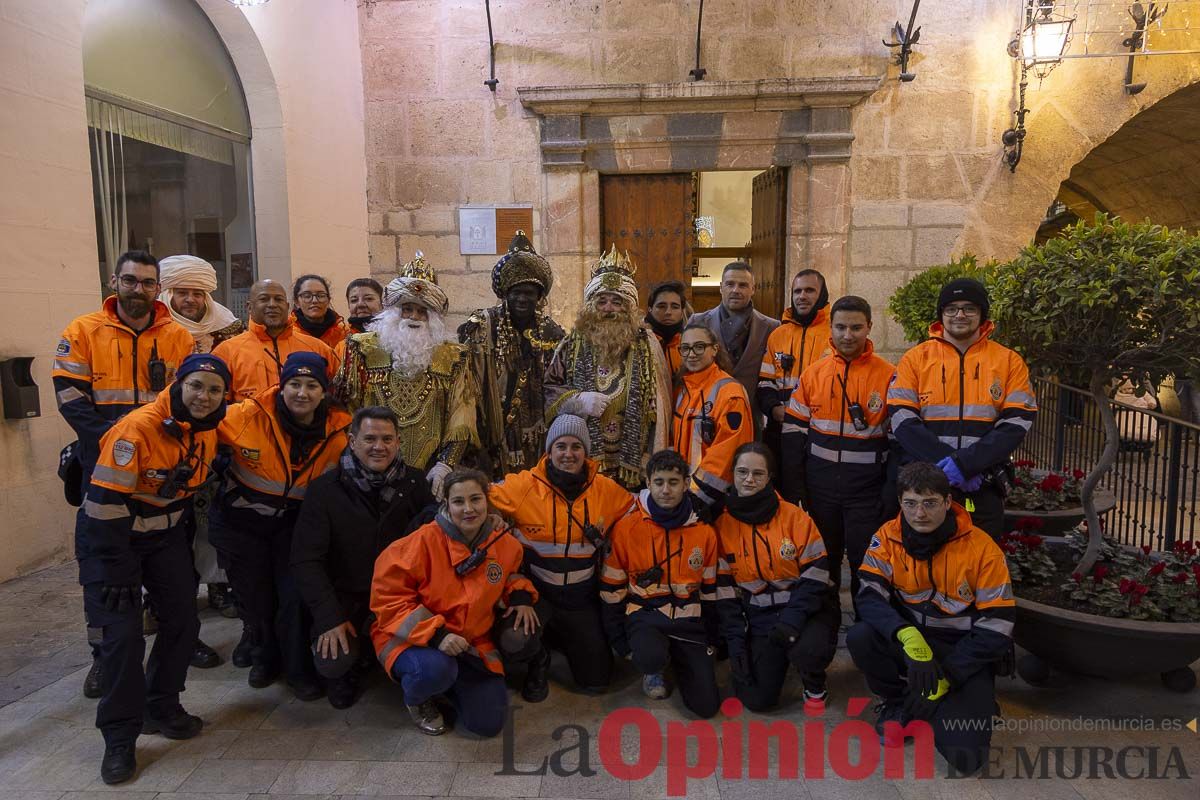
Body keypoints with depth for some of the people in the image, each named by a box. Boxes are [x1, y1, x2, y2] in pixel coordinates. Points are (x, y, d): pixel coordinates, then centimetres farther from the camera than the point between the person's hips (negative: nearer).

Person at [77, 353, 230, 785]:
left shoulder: (208, 431, -4)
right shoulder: (137, 429, -27)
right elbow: (105, 504, -26)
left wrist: (186, 536, 17)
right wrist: (116, 571, -23)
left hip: (167, 532, 7)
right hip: (114, 534, -7)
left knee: (183, 621, 7)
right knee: (123, 633, -10)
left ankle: (161, 707, 28)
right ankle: (119, 737, 7)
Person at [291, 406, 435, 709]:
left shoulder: (414, 482, -2)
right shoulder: (324, 489, -9)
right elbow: (306, 561, -10)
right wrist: (330, 618, -18)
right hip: (345, 596, -2)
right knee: (331, 663, -24)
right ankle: (347, 668, 15)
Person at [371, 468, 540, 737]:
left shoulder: (506, 543, -6)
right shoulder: (424, 540, -22)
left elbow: (512, 572, 18)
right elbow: (388, 595, -19)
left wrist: (521, 596, -5)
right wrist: (434, 634, -28)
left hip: (473, 643, 5)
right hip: (413, 639, -4)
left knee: (489, 723, -4)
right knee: (436, 669, -39)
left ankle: (451, 684, 26)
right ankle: (416, 699, 1)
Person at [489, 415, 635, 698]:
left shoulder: (606, 489, -8)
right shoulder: (524, 485, -17)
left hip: (581, 596, 3)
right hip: (535, 590, -2)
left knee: (596, 680, 7)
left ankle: (562, 635, 38)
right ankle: (538, 661, 7)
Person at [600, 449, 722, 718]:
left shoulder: (704, 531, 1)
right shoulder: (626, 528, -6)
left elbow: (710, 590, 12)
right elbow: (612, 590, 1)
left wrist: (713, 638, 11)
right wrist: (621, 644, 1)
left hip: (688, 619, 2)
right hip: (644, 615, -2)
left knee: (706, 705, -10)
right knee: (650, 658, -36)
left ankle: (678, 660, 21)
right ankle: (654, 669, 3)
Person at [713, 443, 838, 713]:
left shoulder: (794, 516, -9)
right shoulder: (723, 524, -2)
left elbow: (815, 574, -10)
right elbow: (724, 589, 2)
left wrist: (792, 619, -23)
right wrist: (735, 639, -5)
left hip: (805, 609, -2)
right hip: (759, 616, 2)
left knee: (807, 650, -34)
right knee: (757, 699, -11)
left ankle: (814, 686, 4)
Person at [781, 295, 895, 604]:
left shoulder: (889, 376, -4)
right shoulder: (813, 374, 3)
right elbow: (793, 434, 5)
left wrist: (892, 496, -6)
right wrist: (793, 491, 0)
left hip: (868, 490, -3)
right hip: (819, 489, 3)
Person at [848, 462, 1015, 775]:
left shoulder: (982, 548, -16)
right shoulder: (888, 537, -9)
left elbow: (997, 627, -13)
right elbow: (869, 596, -17)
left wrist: (944, 677, -17)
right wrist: (908, 636, -36)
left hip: (965, 655, -2)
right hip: (909, 642, 2)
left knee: (965, 754, -21)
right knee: (859, 638, -30)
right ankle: (896, 702, 1)